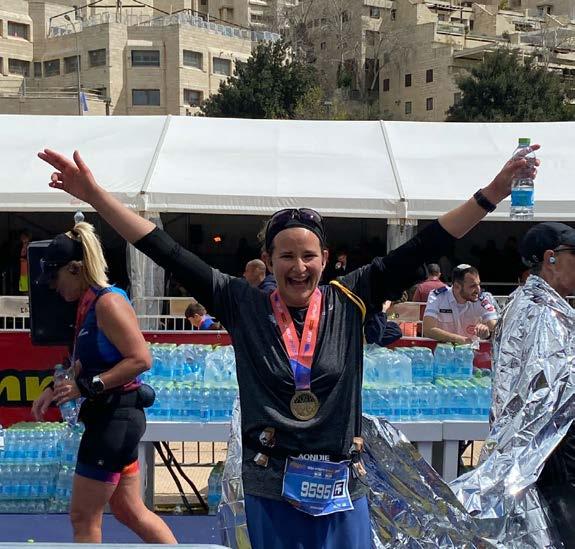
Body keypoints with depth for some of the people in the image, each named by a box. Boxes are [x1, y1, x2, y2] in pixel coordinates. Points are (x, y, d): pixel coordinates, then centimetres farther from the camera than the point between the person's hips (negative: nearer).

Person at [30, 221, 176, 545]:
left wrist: (86, 387, -24)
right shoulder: (90, 305, 11)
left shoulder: (109, 302, -16)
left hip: (116, 418, -10)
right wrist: (55, 389, 8)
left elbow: (141, 359, -24)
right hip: (111, 417, 10)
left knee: (84, 517, 2)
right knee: (130, 511, 17)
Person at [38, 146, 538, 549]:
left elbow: (419, 251, -3)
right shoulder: (244, 307, 0)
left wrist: (490, 195, -8)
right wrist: (96, 196, -6)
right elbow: (170, 255, -2)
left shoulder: (350, 302, 0)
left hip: (342, 487, 1)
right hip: (270, 487, 0)